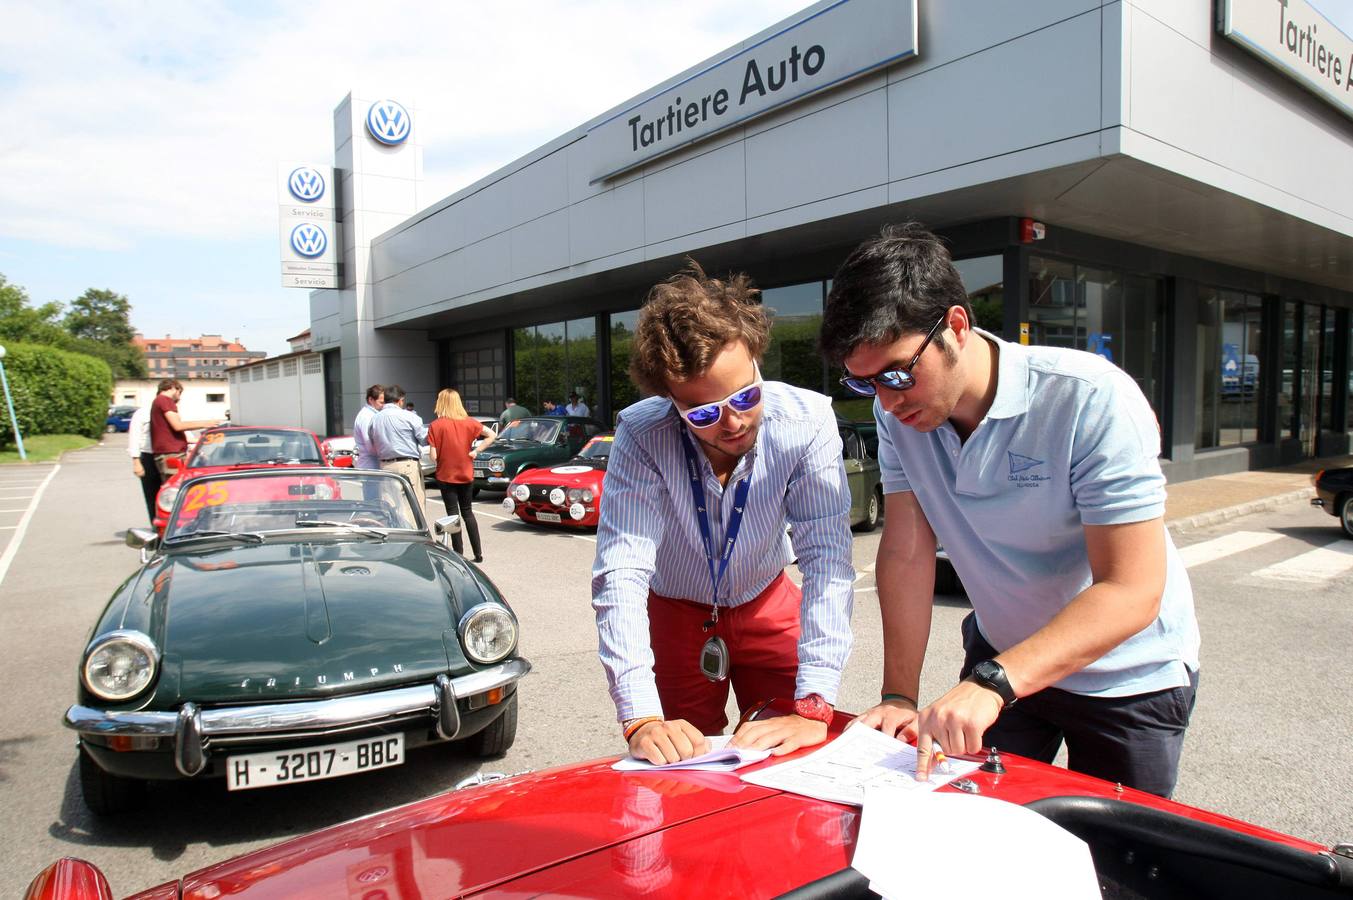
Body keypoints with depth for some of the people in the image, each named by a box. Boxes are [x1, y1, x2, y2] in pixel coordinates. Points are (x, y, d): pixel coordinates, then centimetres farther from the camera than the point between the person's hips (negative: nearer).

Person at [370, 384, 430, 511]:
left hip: (385, 466, 6)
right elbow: (424, 439, -4)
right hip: (407, 465, -6)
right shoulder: (408, 416, -8)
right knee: (416, 504, -4)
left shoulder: (374, 419, 9)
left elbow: (373, 447, 13)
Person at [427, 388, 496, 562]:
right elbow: (492, 435, -6)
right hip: (466, 475, 4)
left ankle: (459, 554, 7)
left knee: (453, 514, 5)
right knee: (468, 512, 15)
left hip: (446, 476, -3)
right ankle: (478, 553, 13)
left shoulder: (436, 425, -12)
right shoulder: (469, 422, -2)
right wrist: (475, 451, -3)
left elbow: (433, 456, -14)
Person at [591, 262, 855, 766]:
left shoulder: (806, 419, -28)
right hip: (675, 611, 0)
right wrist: (641, 719, -45)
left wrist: (814, 708, -38)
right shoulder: (641, 437, -30)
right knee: (678, 766, 5)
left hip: (767, 605, 1)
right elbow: (620, 574, -35)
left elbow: (827, 555, -32)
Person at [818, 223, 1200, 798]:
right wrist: (899, 696, -17)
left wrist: (994, 684, -40)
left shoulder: (1092, 400, -28)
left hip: (1125, 677, -3)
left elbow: (1133, 592, -30)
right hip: (1001, 658, 4)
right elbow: (906, 554, -13)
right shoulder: (897, 411, -13)